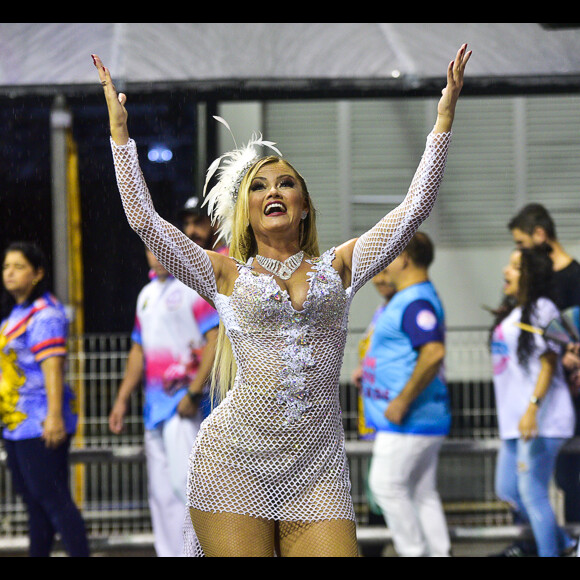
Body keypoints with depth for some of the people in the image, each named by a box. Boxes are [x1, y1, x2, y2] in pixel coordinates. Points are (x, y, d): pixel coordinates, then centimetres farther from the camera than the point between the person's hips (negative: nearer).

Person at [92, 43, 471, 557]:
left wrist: (445, 113, 10)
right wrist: (119, 128, 5)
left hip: (317, 471, 1)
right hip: (235, 465, -1)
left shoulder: (337, 269, 14)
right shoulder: (227, 275, 11)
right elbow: (143, 217, 5)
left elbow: (415, 207, 11)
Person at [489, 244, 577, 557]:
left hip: (540, 422, -10)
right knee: (507, 490, 12)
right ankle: (564, 543, 23)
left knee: (532, 493, -7)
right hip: (514, 422, 10)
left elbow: (548, 363, -15)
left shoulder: (542, 309, -10)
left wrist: (533, 408, -24)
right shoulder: (512, 312, 16)